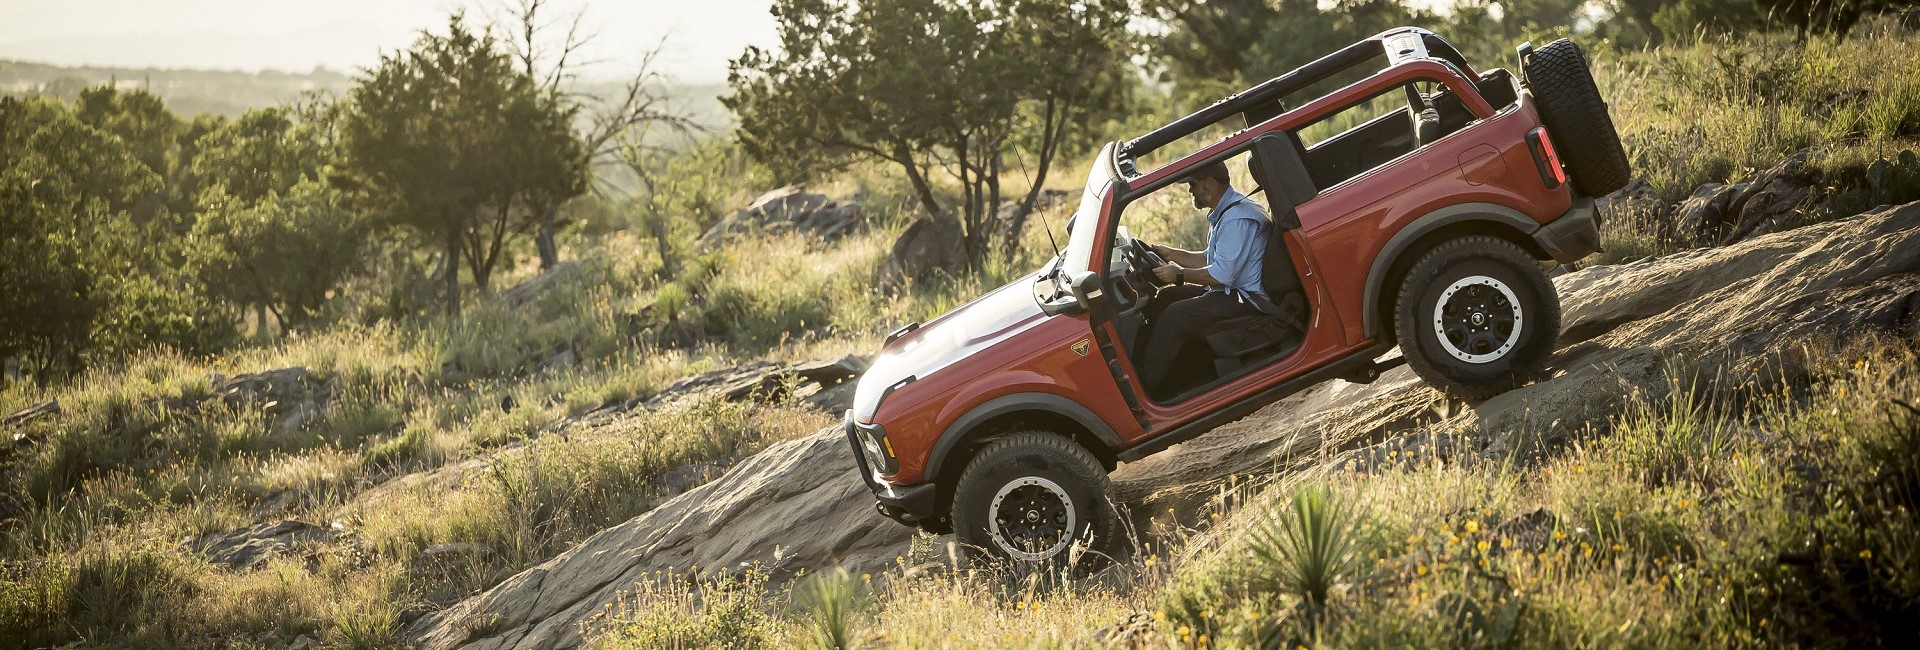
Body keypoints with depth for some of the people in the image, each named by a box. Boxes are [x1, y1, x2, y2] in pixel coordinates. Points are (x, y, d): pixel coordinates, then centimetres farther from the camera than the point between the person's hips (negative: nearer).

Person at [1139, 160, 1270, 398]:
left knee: (1174, 316, -21)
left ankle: (1146, 387, -15)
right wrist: (1170, 253, 15)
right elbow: (1210, 260, 23)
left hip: (1247, 300, -11)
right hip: (1231, 291, 11)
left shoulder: (1237, 219, -21)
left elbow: (1221, 275, -25)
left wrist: (1180, 275, -16)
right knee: (1166, 298, 9)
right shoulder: (1225, 212, 14)